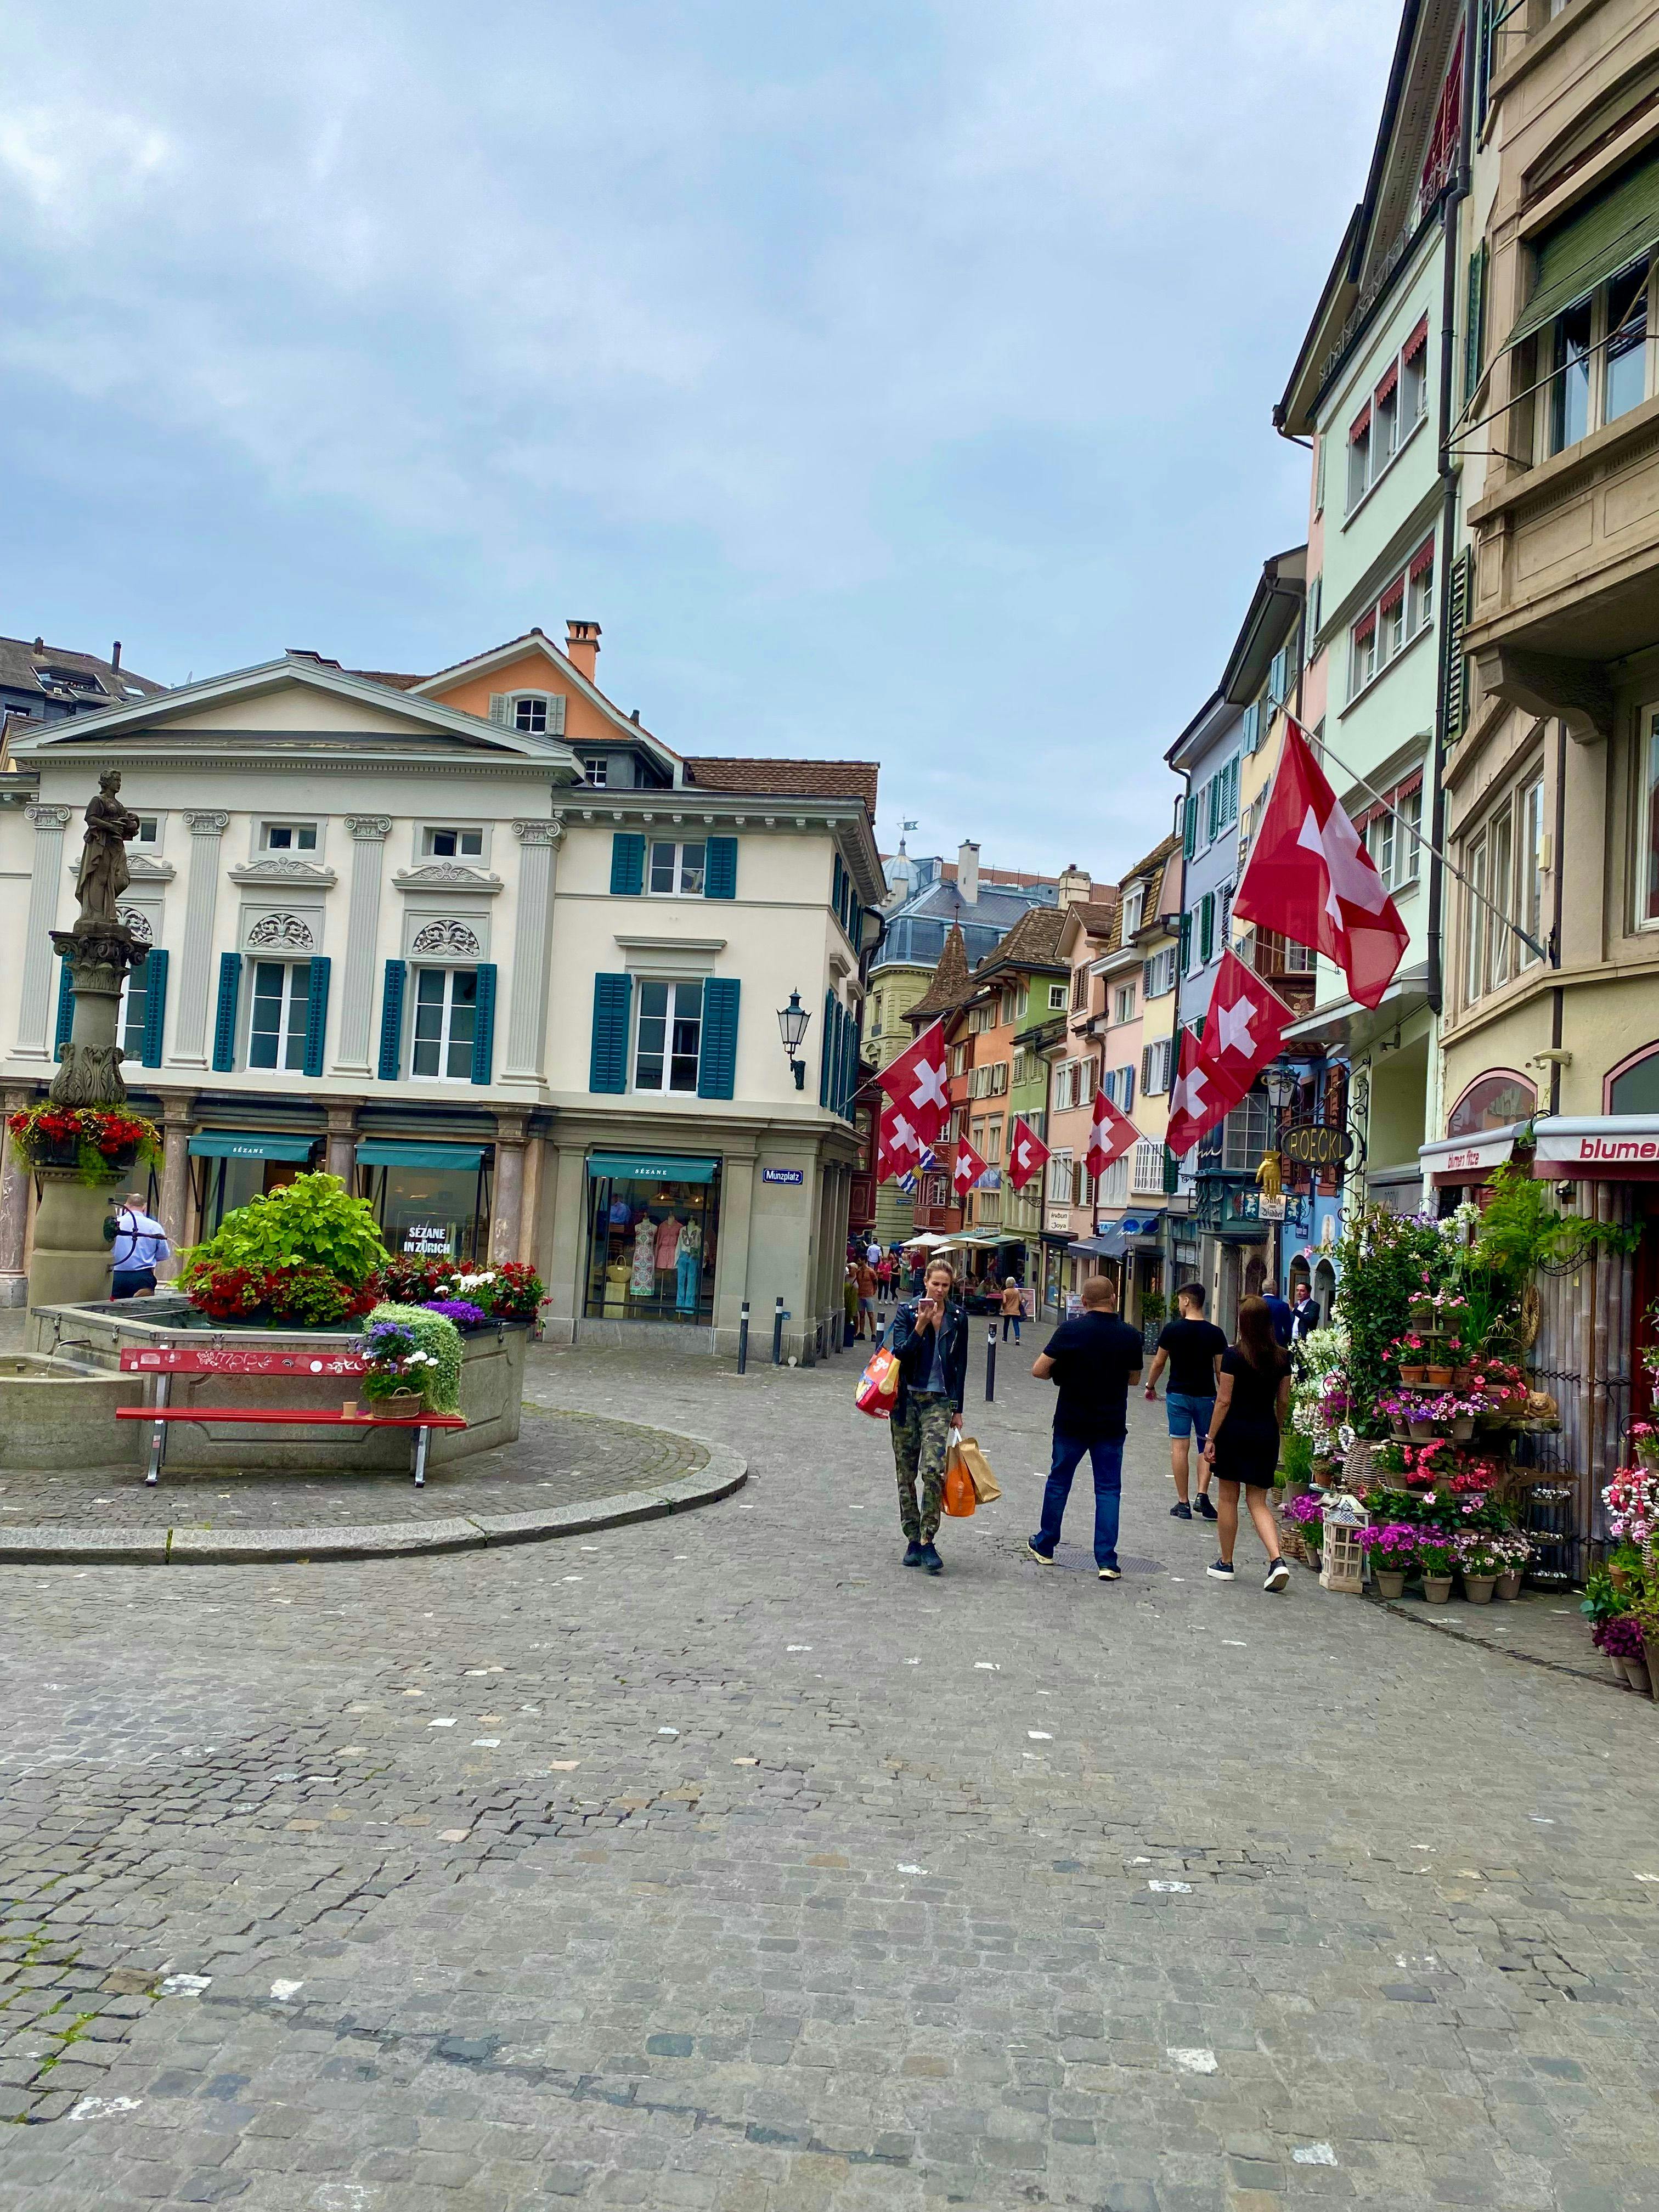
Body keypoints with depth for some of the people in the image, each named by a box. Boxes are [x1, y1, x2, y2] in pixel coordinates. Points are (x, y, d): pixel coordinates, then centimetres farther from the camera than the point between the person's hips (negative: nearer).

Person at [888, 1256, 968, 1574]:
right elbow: (900, 1352, -9)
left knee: (934, 1469, -16)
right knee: (905, 1473, 6)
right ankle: (913, 1539, 18)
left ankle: (927, 1541, -9)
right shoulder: (907, 1310, -1)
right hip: (907, 1399, 1)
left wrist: (958, 1408, 8)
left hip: (939, 1401, -1)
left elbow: (960, 1364, 9)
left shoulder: (958, 1316, 4)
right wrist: (921, 1326, -22)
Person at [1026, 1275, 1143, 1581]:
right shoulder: (1130, 1336, -5)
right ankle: (1107, 1561, 1)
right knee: (1108, 1489, 6)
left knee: (1059, 1482, 14)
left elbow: (1039, 1370, -13)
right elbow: (1134, 1378, 9)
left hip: (1071, 1421, -1)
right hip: (1112, 1425, 1)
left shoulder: (1070, 1331, -11)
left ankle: (1045, 1547, 26)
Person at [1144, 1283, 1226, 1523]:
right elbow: (1221, 1369, -1)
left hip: (1178, 1394, -1)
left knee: (1180, 1446, 1)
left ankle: (1183, 1503, 3)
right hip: (1206, 1395, 2)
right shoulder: (1215, 1333, -3)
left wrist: (1150, 1386, 18)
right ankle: (1203, 1495, -2)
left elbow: (1159, 1363, 1)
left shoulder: (1173, 1330, -7)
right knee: (1206, 1446, 13)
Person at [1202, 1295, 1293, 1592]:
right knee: (1258, 1502, 9)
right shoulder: (1282, 1357, 2)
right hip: (1265, 1433, 4)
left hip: (1234, 1431, -4)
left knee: (1229, 1499, 10)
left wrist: (1211, 1438, -6)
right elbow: (1283, 1401, 8)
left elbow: (1224, 1400, -11)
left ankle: (1226, 1564, 19)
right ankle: (1277, 1560, -11)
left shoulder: (1234, 1355, -12)